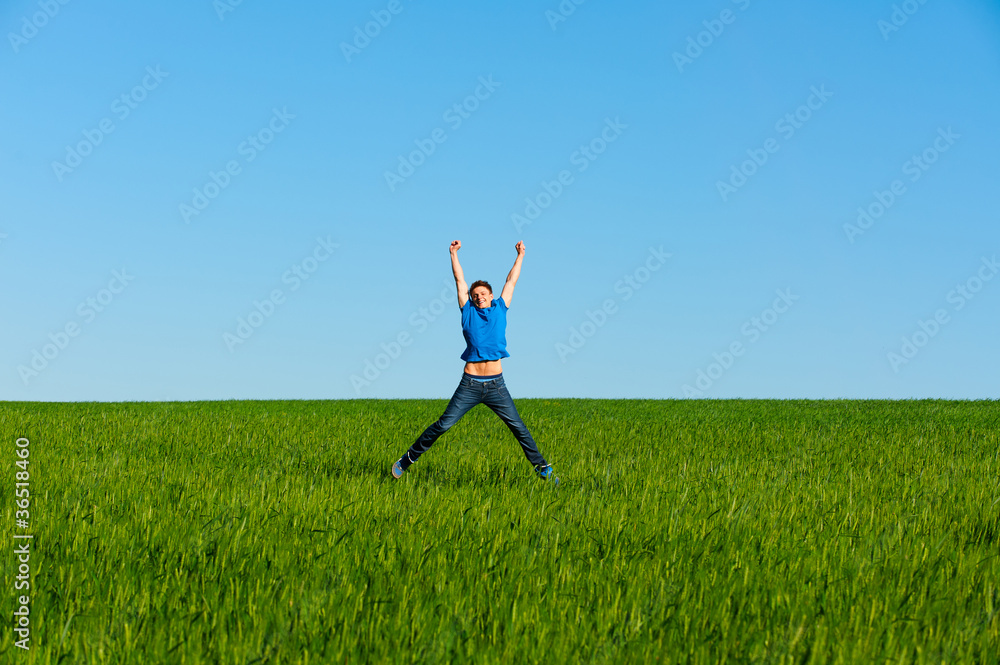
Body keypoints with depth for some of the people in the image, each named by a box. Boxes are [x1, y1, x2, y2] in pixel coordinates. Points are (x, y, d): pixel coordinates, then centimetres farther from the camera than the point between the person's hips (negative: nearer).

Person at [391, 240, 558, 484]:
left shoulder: (499, 309, 10)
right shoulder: (468, 311, 7)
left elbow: (511, 281, 22)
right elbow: (460, 279, 12)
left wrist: (520, 256, 29)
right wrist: (454, 253, 12)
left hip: (496, 384, 1)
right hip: (470, 384, -1)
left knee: (518, 427, 1)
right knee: (443, 425, -1)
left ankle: (542, 468, 9)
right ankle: (407, 460, 9)